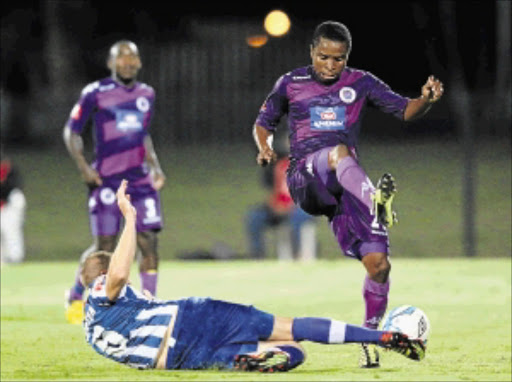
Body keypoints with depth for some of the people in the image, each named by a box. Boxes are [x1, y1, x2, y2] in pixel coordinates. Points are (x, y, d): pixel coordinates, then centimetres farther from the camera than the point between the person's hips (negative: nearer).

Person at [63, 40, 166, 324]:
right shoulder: (95, 93, -4)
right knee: (104, 247, -4)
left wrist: (155, 167, 14)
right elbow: (71, 131, 1)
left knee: (149, 242, -5)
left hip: (141, 180, 5)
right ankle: (76, 297, 19)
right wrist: (83, 167, -11)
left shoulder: (147, 94, 13)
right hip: (106, 181, -5)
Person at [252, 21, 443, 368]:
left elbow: (405, 111, 11)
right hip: (305, 179, -2)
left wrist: (427, 99, -12)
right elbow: (264, 122, 23)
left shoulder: (361, 83, 13)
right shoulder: (291, 84, 12)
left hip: (343, 187, 2)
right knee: (339, 151, -38)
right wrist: (265, 146, 0)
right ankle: (375, 203, -65)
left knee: (378, 263, -10)